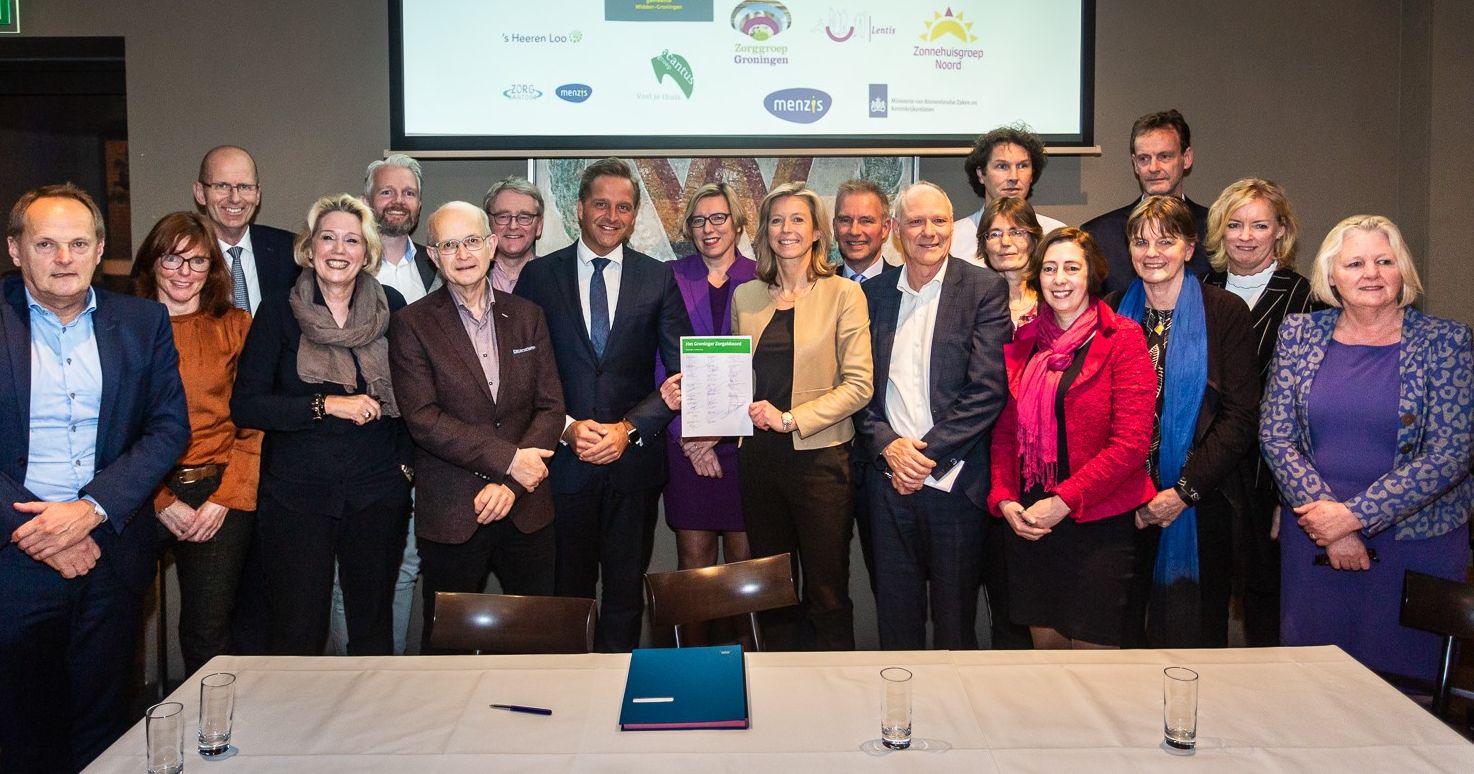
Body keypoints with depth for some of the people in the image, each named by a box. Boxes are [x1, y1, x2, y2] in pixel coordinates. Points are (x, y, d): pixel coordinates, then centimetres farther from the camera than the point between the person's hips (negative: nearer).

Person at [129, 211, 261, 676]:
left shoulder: (236, 327, 7)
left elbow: (253, 424, 3)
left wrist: (225, 499, -7)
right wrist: (163, 502, -7)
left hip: (223, 494, 0)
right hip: (144, 496, 0)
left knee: (209, 629, 2)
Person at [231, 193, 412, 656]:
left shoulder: (392, 308, 3)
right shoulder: (279, 313, -1)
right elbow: (244, 405, -5)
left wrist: (407, 461, 2)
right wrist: (327, 405, -14)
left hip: (377, 491, 1)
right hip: (296, 492, -1)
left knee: (374, 628, 11)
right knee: (295, 635, 4)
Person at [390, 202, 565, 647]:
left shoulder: (527, 317, 8)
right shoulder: (412, 325, -1)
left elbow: (551, 407, 3)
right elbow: (422, 419, -11)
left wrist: (510, 483, -10)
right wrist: (508, 459, -16)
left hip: (526, 508, 3)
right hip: (450, 514, -2)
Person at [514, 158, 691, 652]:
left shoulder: (659, 279, 4)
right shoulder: (539, 276, 3)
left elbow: (681, 371, 1)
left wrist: (628, 429, -10)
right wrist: (567, 427, -12)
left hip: (635, 459, 1)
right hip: (563, 459, 0)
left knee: (626, 591, 10)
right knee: (566, 591, 8)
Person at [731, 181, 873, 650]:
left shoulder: (844, 294, -3)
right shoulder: (745, 296, 10)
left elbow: (858, 385, -8)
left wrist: (792, 418, -16)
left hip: (819, 455, -4)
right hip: (759, 455, 4)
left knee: (827, 591, 2)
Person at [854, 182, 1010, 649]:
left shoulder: (985, 289, -2)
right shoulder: (873, 295, 10)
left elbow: (987, 390, -9)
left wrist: (928, 454, -13)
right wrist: (887, 445, -9)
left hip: (954, 481, -3)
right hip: (888, 479, 3)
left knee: (955, 619, 7)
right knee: (895, 615, 12)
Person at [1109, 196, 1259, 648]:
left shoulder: (1225, 313, -1)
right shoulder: (1114, 313, 7)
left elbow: (1240, 417, -6)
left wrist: (1184, 491, -13)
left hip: (1199, 506, -2)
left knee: (1194, 635, 6)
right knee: (1128, 632, 10)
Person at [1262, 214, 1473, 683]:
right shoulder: (1299, 333, 1)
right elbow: (1275, 437, -2)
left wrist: (1354, 515, -16)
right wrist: (1328, 519, -13)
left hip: (1415, 542, -2)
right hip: (1313, 535, 2)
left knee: (1406, 670, 7)